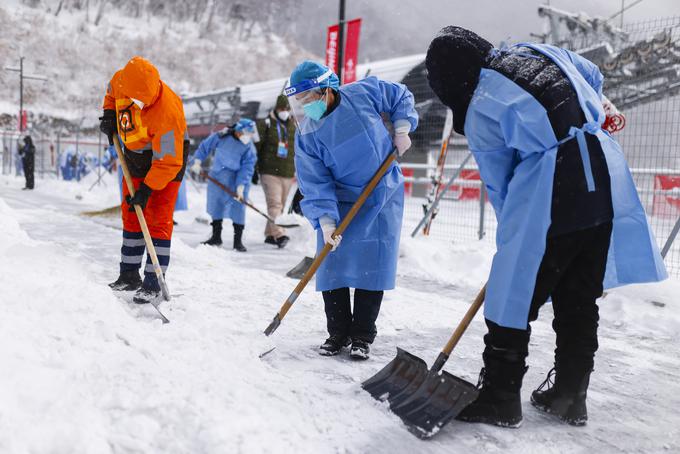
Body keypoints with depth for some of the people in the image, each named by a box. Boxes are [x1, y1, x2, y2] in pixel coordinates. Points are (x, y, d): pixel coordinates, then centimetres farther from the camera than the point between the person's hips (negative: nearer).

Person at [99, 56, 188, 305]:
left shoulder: (168, 113, -36)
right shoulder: (121, 81, -18)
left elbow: (168, 162, -30)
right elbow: (112, 93, 11)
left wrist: (147, 189, -28)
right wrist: (109, 114, -4)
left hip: (168, 157, -7)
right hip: (135, 156, 7)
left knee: (158, 220, -11)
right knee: (131, 216, 11)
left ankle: (153, 283, -5)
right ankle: (129, 274, 22)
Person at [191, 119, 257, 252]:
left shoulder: (249, 148, -11)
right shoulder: (221, 137, -9)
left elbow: (246, 169, -15)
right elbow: (205, 146, 5)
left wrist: (240, 187, -22)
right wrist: (197, 162, 1)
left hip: (239, 179, -2)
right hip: (217, 177, 2)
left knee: (238, 208, -7)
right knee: (216, 205, 9)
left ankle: (238, 240, 4)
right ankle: (216, 237, 25)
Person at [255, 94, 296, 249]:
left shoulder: (293, 125, 12)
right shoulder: (266, 124, -2)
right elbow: (256, 146, -1)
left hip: (288, 173, 5)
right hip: (269, 172, -5)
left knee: (280, 205, 9)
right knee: (275, 204, -15)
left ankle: (270, 234, 19)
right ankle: (279, 234, -22)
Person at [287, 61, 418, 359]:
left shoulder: (364, 93, -13)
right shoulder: (306, 137, -12)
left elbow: (401, 97, 6)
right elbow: (315, 184, -15)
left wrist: (402, 128, -7)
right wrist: (325, 220, -27)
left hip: (383, 199, -1)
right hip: (341, 202, 1)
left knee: (372, 265, -1)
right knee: (332, 264, -1)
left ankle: (362, 335, 12)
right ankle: (338, 332, 16)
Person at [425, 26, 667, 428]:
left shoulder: (479, 110, -3)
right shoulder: (538, 51, 15)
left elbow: (499, 182, 2)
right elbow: (594, 77, 31)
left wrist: (513, 227, 16)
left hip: (550, 197, -7)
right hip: (608, 181, 7)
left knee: (515, 300, 6)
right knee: (580, 300, 16)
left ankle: (500, 399, 16)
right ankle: (570, 397, 27)